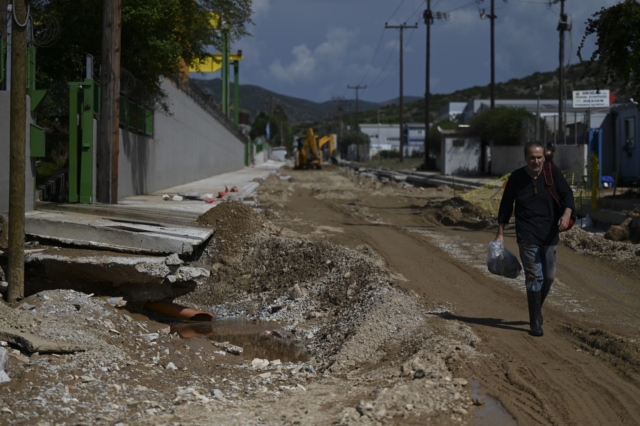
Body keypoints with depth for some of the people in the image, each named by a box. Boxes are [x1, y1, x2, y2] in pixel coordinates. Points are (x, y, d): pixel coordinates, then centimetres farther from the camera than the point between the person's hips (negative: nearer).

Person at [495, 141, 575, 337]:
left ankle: (536, 308, 35)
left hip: (550, 235, 2)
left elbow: (567, 194, -4)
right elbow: (506, 206, 7)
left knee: (549, 276, 9)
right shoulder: (516, 178, -2)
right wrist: (500, 234, 7)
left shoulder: (552, 172, -2)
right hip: (528, 237, -2)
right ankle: (536, 322, 0)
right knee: (534, 277, -7)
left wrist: (567, 214, -25)